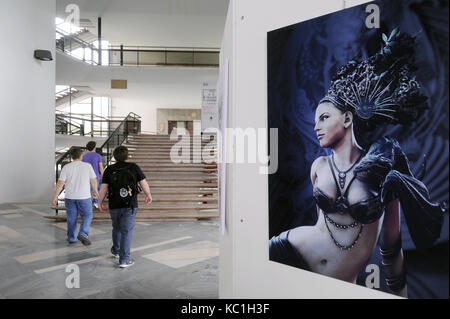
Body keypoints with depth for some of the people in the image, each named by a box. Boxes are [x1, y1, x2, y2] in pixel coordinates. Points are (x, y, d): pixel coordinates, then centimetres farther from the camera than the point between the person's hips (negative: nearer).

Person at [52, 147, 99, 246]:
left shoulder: (66, 167, -3)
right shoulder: (87, 166, -6)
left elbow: (60, 184, -7)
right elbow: (94, 180, 0)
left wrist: (55, 197, 0)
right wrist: (95, 191, 16)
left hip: (70, 197, 2)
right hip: (84, 197, -2)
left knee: (72, 218, 14)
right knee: (87, 216, 10)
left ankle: (71, 238, 22)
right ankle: (83, 234, -8)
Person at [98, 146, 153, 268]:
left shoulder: (109, 169, -1)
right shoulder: (134, 167, -4)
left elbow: (103, 188, -4)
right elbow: (144, 183, -2)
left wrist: (100, 203, 8)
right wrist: (148, 195, 14)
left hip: (114, 205, 3)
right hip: (130, 205, -2)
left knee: (116, 228, 24)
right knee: (126, 231, 2)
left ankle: (116, 251, 44)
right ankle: (124, 260, 3)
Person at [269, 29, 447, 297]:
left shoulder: (383, 170, -7)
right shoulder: (320, 167, 1)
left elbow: (391, 245, 2)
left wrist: (401, 293, 10)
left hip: (340, 286, -1)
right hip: (291, 252, 2)